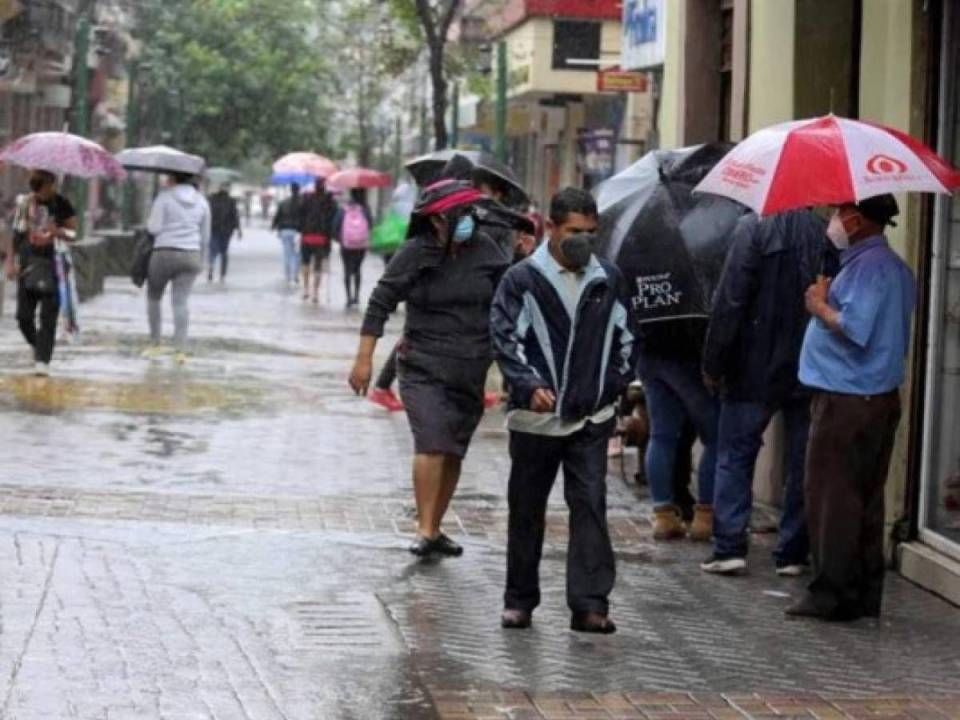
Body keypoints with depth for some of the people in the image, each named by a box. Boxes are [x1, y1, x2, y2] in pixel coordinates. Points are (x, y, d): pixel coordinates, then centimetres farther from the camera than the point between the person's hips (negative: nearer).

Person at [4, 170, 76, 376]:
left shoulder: (61, 204, -4)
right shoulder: (24, 202, 3)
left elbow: (73, 232, -1)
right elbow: (17, 233, 12)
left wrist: (58, 232, -21)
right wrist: (11, 260, 9)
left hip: (52, 266, -3)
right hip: (27, 264, 3)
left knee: (48, 316, -5)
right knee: (23, 316, 4)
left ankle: (43, 360, -2)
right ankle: (37, 347, 30)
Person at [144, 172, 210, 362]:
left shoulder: (164, 197, -5)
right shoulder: (201, 201, 9)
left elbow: (154, 228, -10)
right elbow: (205, 235, 14)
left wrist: (149, 223, 13)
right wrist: (199, 258, 26)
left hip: (164, 253, -3)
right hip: (191, 256, 3)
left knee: (154, 297, 16)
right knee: (181, 301, -2)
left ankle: (155, 343, 14)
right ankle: (181, 349, -14)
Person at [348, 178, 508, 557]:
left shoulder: (484, 250, 1)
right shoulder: (415, 254, -8)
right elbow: (381, 302, -4)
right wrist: (364, 358, -7)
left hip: (471, 370, 4)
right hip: (424, 367, -4)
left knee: (454, 452, 8)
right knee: (432, 444, -19)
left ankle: (435, 528, 21)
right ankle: (425, 530, -16)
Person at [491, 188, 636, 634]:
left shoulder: (609, 281, 8)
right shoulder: (523, 279, -3)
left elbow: (624, 338, 18)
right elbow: (505, 338, -7)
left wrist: (615, 387, 10)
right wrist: (530, 385, -20)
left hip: (592, 417, 2)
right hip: (535, 416, -2)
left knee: (590, 505, -6)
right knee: (527, 509, 9)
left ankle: (590, 602, -7)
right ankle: (519, 599, 21)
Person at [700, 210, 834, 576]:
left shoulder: (754, 227, -11)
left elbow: (731, 301, -12)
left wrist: (713, 364, -5)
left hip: (755, 371, -2)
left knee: (735, 456, 7)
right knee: (803, 463, 10)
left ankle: (729, 547, 0)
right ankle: (793, 553, 12)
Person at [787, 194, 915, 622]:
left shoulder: (868, 265, -16)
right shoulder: (893, 266, 16)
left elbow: (855, 329, -25)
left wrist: (821, 307, -8)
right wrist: (827, 305, 15)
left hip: (848, 402, -10)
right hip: (879, 397, 10)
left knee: (831, 496, -5)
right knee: (864, 499, 13)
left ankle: (833, 594, -3)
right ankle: (864, 595, 19)